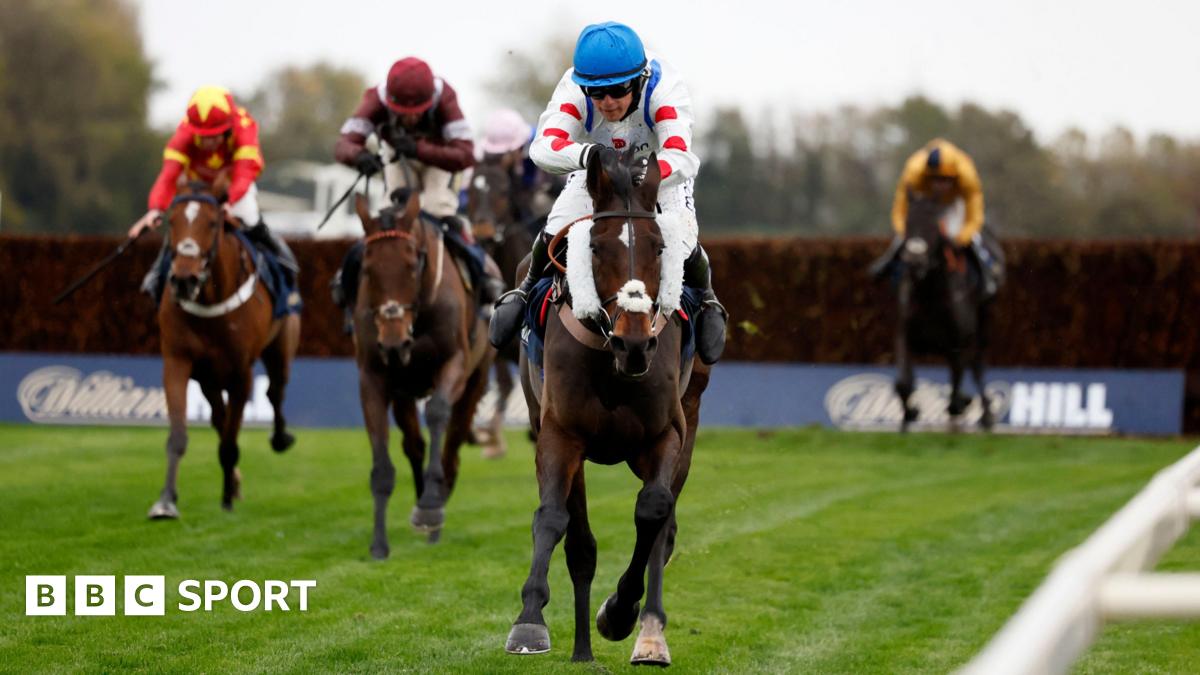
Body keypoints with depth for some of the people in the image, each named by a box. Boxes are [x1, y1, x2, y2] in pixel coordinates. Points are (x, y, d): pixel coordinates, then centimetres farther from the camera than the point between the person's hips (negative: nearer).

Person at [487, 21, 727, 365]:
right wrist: (584, 153, -71)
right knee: (556, 231, -19)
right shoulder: (574, 91, -35)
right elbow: (543, 147, -50)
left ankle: (706, 299, 14)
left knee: (682, 241, -22)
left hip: (661, 169, -1)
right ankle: (529, 288, 16)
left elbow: (683, 159, -53)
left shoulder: (664, 89, -40)